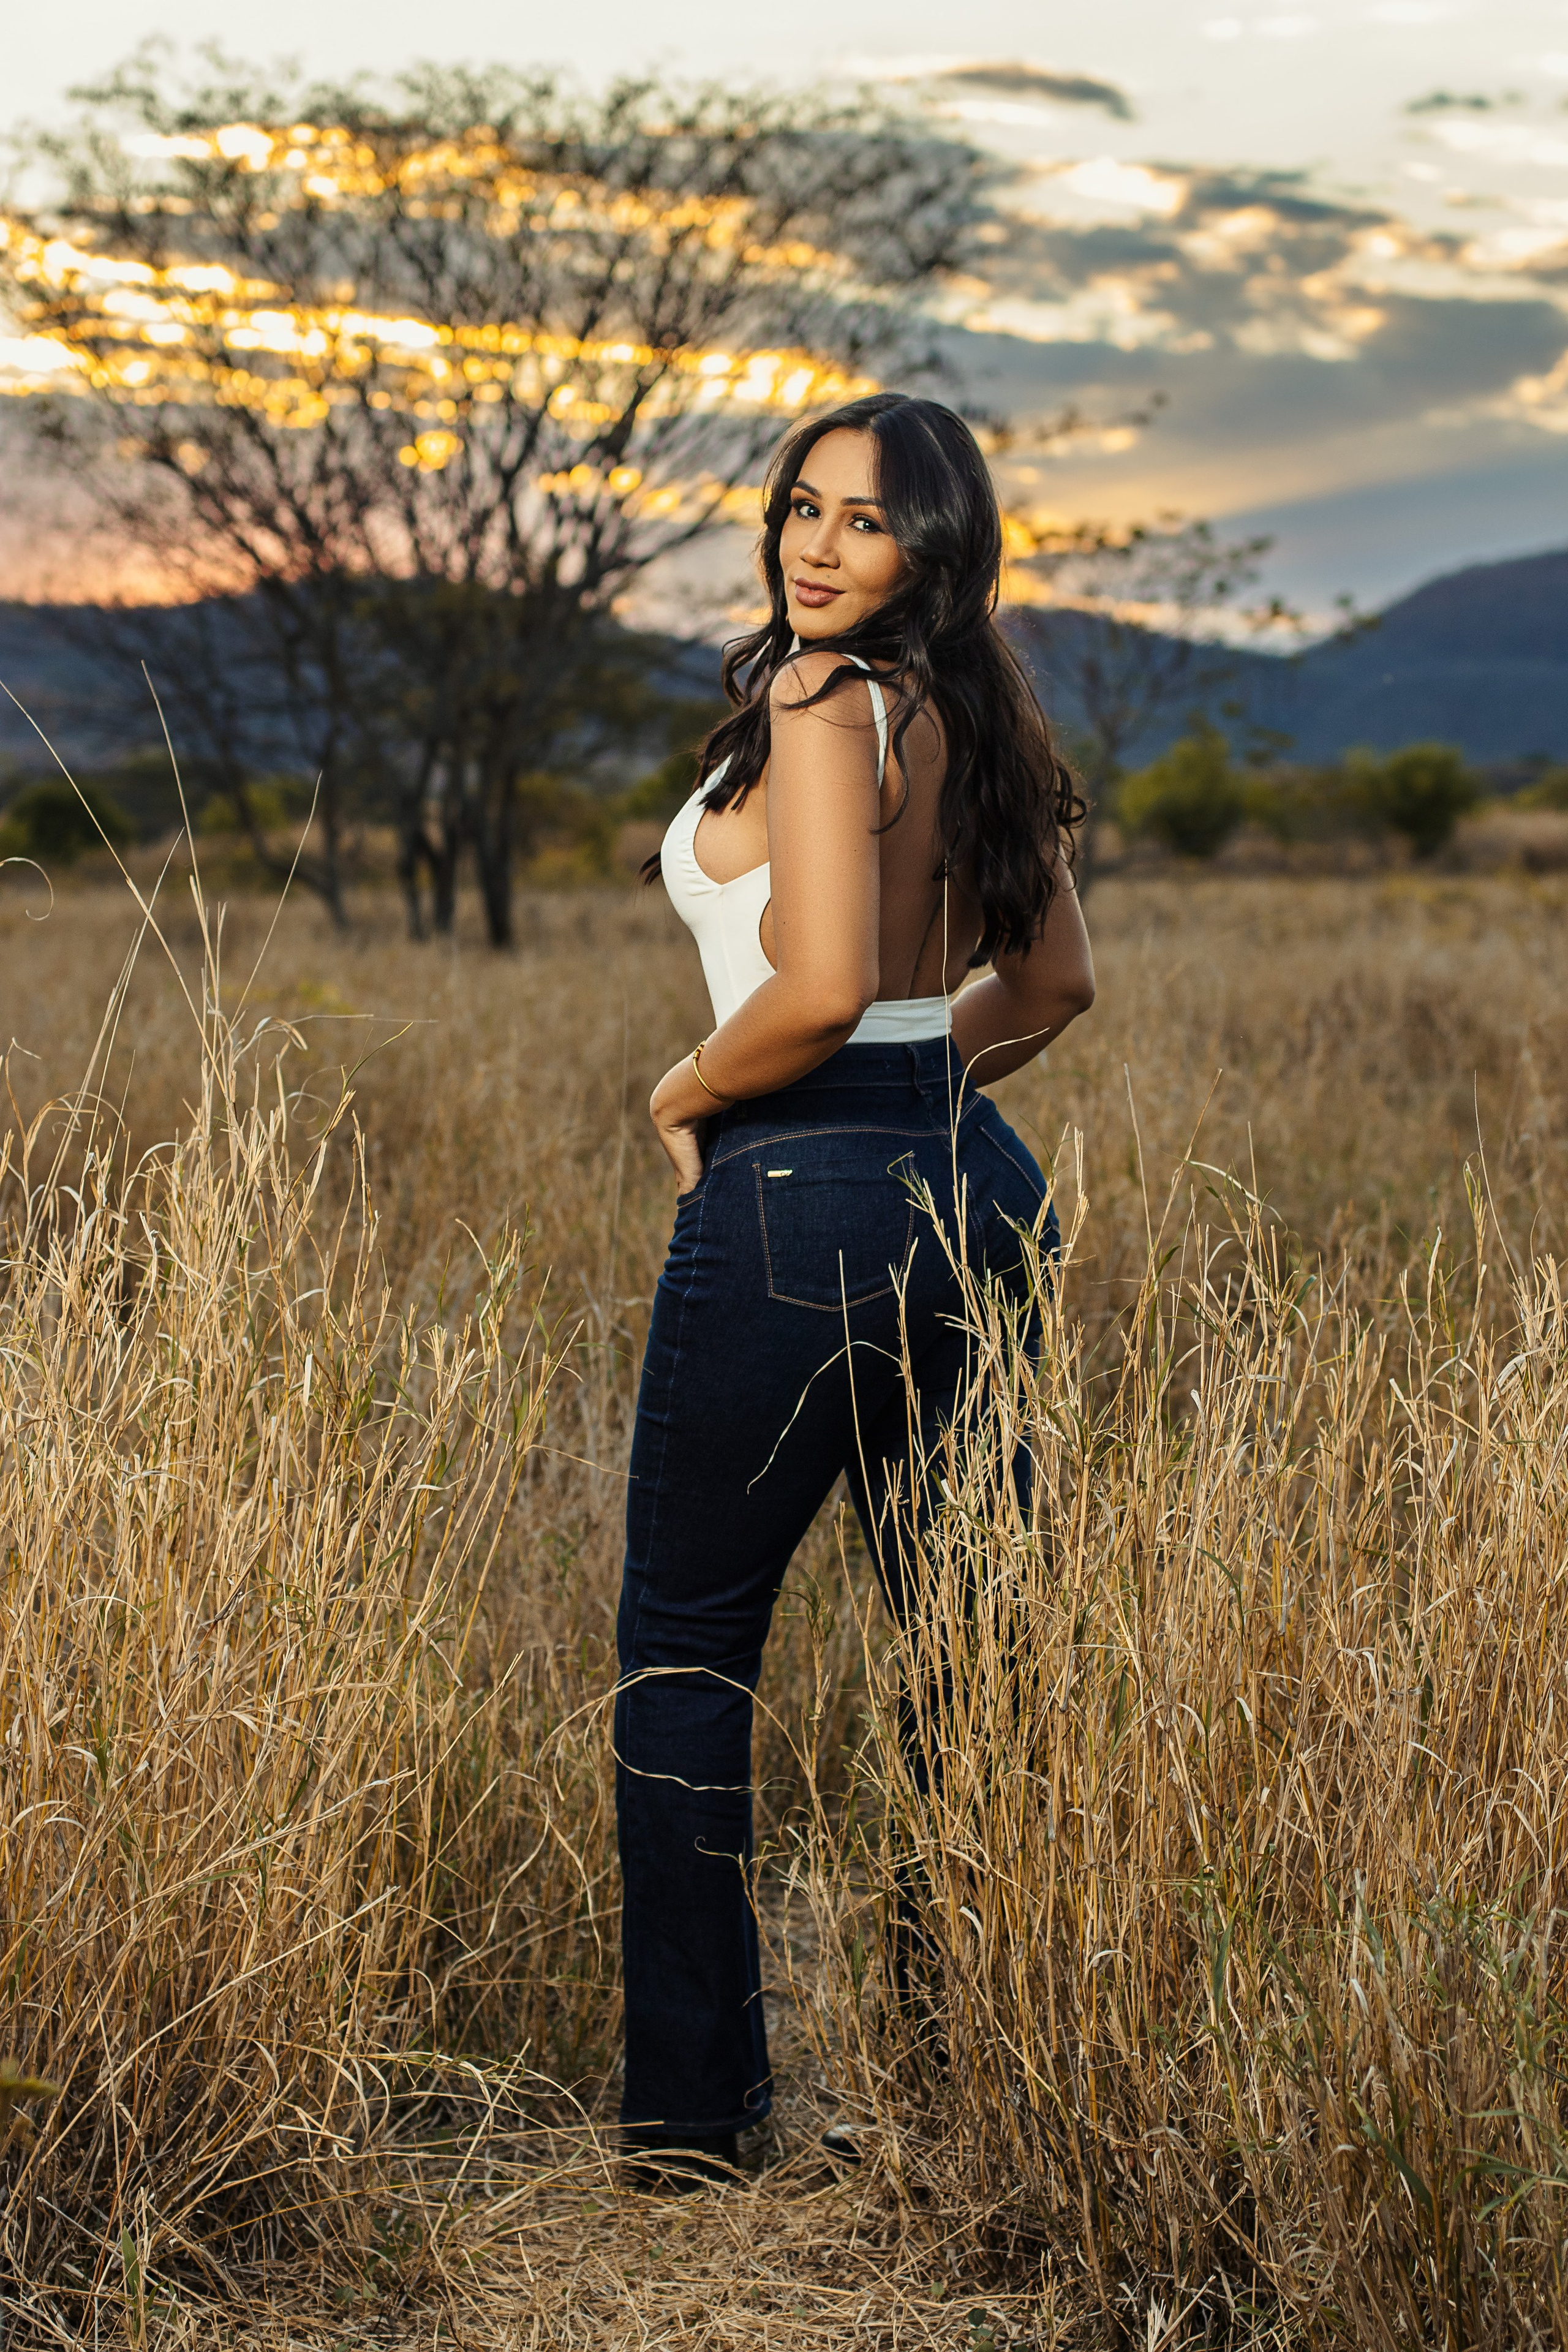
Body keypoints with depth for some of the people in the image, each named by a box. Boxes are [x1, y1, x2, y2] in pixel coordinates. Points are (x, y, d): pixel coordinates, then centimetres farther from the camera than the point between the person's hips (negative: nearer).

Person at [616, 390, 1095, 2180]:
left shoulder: (824, 701, -14)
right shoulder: (970, 714, 12)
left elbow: (826, 988, -24)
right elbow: (1053, 981, 20)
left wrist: (682, 1096, -7)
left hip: (804, 1200, -8)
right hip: (970, 1180, 8)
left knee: (684, 1643, 5)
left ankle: (692, 2100, 12)